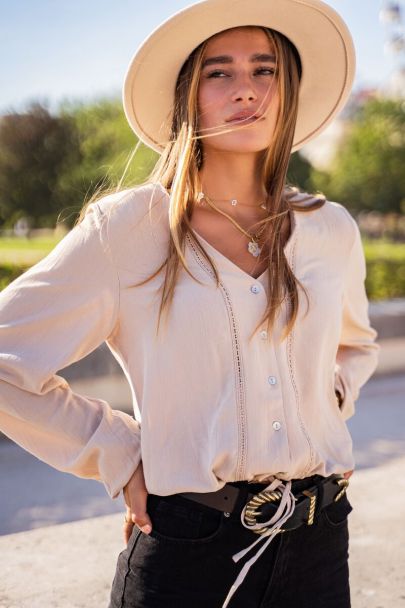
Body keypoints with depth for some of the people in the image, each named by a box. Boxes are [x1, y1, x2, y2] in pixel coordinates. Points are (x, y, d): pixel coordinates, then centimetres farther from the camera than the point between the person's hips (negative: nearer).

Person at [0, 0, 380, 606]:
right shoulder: (128, 227, -7)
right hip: (185, 550, -3)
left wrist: (325, 408, 8)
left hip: (317, 545, 4)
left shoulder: (330, 230, 5)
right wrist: (120, 454, -5)